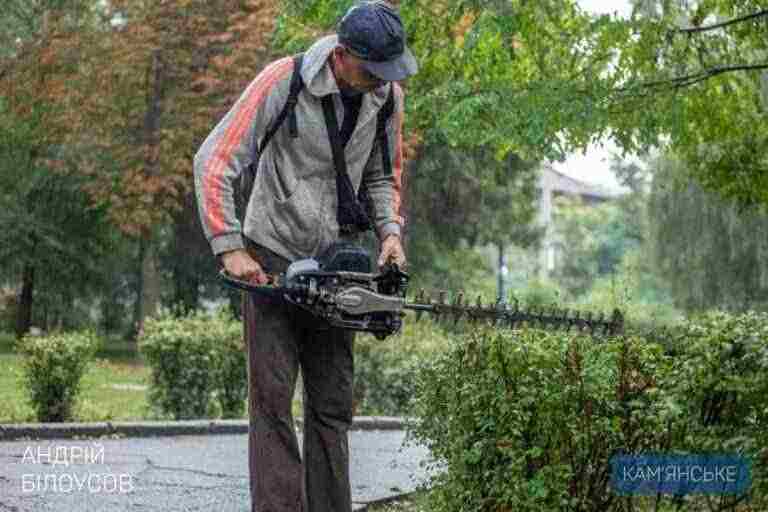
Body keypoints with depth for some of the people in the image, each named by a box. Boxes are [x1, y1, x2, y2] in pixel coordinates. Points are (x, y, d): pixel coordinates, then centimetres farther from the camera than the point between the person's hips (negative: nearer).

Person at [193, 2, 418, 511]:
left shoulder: (387, 95, -2)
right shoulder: (284, 80, -18)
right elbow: (214, 162, -17)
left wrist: (390, 230, -2)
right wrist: (230, 249, -20)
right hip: (272, 259, -5)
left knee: (333, 404, 5)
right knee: (272, 396, -9)